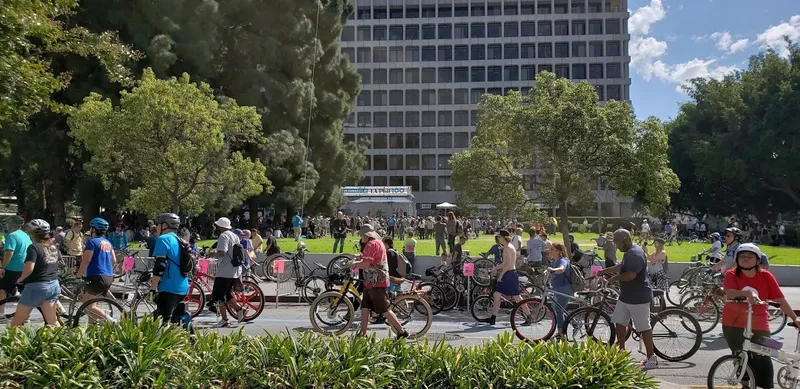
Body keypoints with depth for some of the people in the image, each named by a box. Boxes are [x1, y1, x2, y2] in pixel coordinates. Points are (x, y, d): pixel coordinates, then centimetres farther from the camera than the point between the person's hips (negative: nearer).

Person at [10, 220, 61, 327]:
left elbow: (29, 268, -23)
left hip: (36, 286, -6)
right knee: (52, 321, 10)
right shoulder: (54, 248, 7)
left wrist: (20, 279, -6)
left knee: (16, 323, 5)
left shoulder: (33, 247, -14)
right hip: (54, 285, 6)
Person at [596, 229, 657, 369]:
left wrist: (615, 278, -15)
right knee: (619, 323, 13)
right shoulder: (629, 253, 13)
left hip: (638, 297, -11)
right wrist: (604, 271, 31)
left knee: (644, 328, -1)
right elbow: (621, 267, 31)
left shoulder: (635, 254, -21)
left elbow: (630, 275, -31)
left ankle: (651, 359, 8)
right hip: (626, 296, 11)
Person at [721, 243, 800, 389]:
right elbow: (730, 293, -25)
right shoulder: (731, 275, -8)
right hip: (734, 324, 0)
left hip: (758, 326, 0)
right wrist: (747, 293, -42)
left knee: (763, 362, -5)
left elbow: (780, 299, -1)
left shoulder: (766, 276, -4)